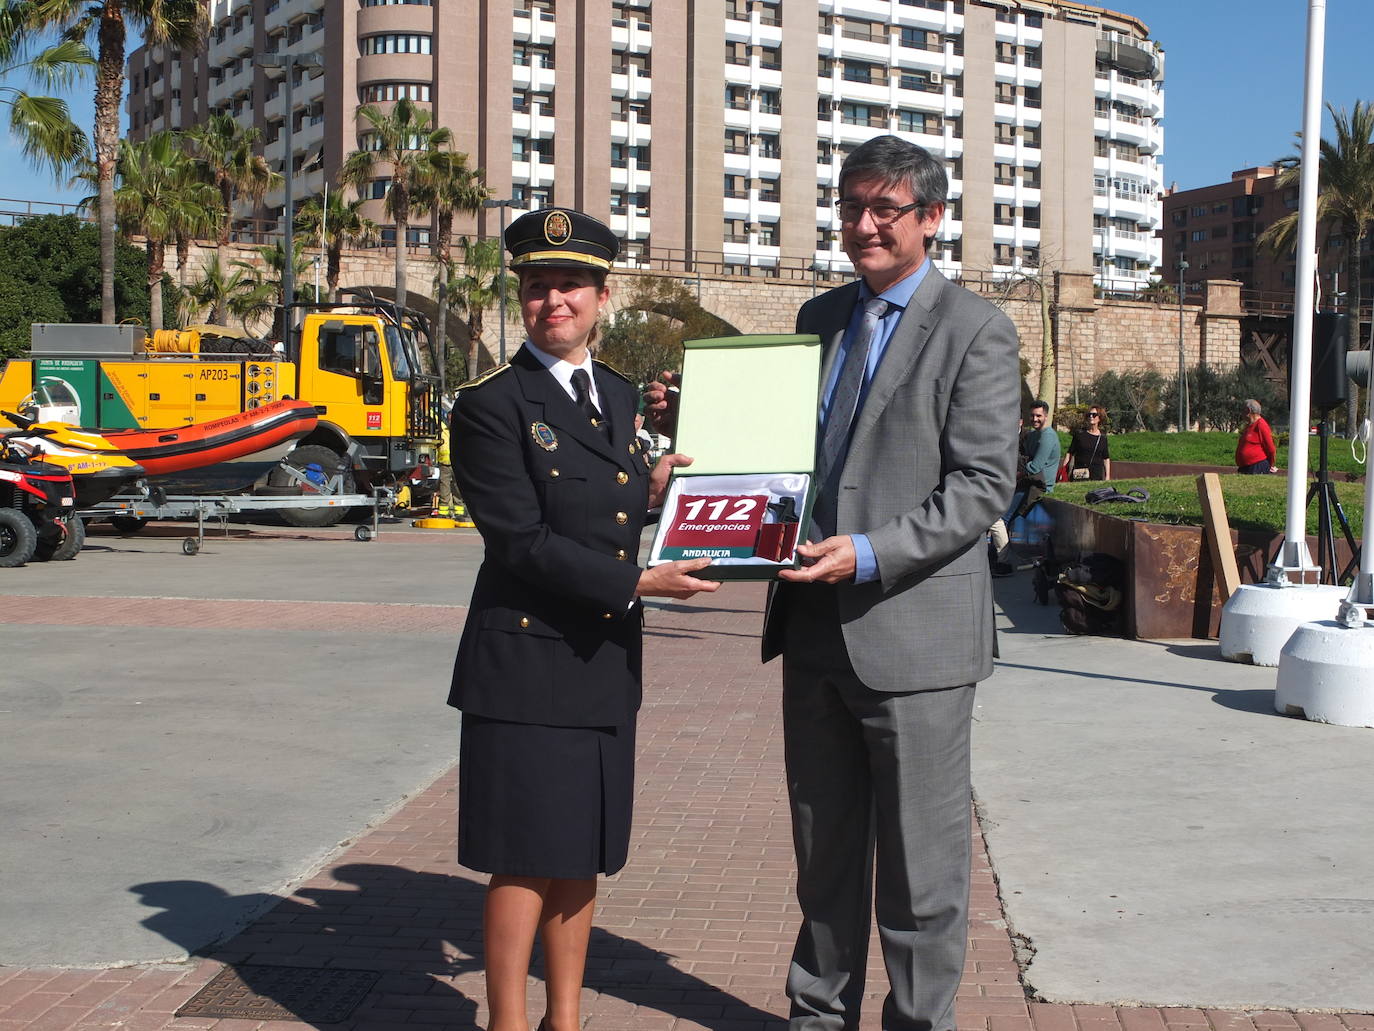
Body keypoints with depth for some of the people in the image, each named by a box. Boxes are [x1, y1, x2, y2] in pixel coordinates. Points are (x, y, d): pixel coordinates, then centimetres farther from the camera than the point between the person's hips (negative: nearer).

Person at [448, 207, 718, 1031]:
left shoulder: (621, 396, 13)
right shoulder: (492, 405, -8)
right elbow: (521, 540, -15)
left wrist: (653, 489, 0)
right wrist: (637, 582, -18)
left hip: (607, 663, 6)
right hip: (528, 663, -6)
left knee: (582, 855, 14)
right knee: (526, 861, 0)